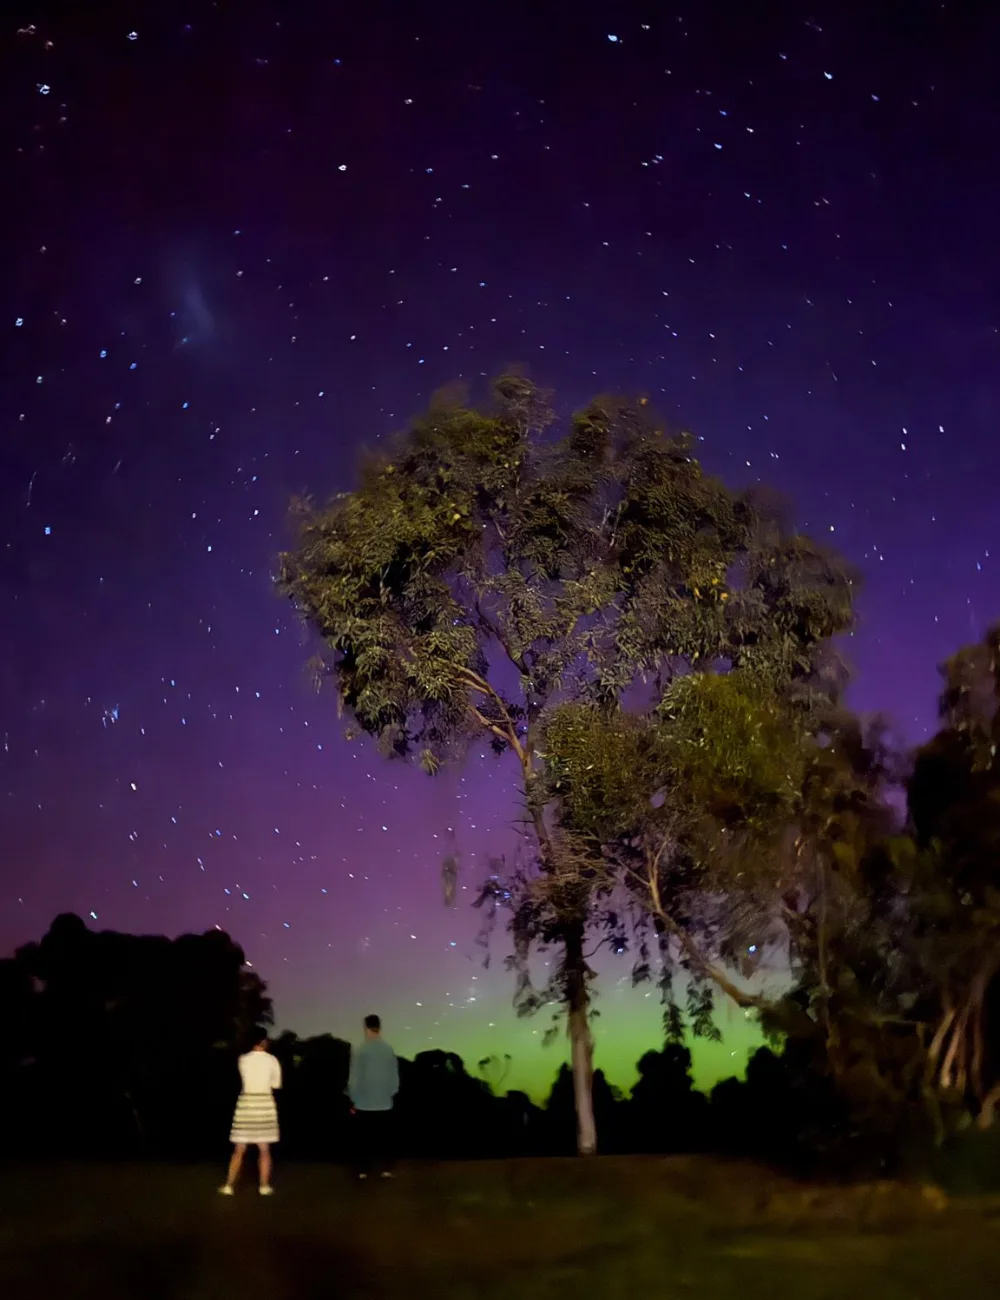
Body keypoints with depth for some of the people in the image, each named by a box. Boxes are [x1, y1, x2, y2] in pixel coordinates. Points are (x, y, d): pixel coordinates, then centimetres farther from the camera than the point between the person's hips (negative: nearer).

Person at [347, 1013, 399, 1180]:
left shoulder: (358, 1050, -13)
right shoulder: (389, 1049, -5)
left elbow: (354, 1078, -8)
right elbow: (394, 1077, 1)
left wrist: (353, 1099, 4)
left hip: (363, 1103, -2)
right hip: (384, 1102, 2)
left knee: (363, 1139, 9)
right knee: (384, 1138, 10)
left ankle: (362, 1171, 11)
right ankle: (385, 1169, 11)